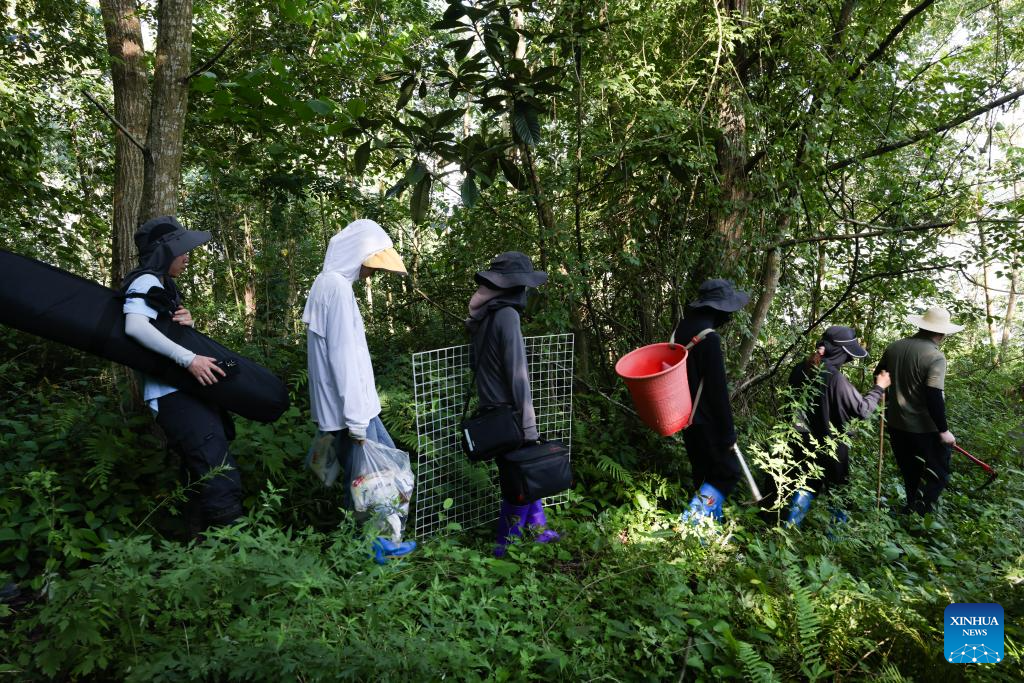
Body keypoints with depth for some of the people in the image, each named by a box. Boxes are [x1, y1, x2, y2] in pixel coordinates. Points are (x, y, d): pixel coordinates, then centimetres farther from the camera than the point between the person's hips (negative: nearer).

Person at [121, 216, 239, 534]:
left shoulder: (164, 286, 22)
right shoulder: (146, 281, -7)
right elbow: (135, 326, -26)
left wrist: (187, 324, 1)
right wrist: (189, 358, -28)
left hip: (189, 394, 11)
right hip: (175, 397, -11)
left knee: (205, 481, 16)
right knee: (223, 483, -18)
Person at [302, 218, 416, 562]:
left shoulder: (329, 282, 12)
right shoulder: (338, 287, -18)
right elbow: (343, 357, -22)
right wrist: (356, 419, -20)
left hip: (353, 403, 10)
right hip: (348, 406, -10)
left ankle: (380, 535, 28)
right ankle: (365, 545, 16)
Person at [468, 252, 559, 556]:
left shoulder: (482, 316, 8)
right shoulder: (506, 315, -18)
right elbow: (517, 373, -20)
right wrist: (529, 426, -17)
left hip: (491, 409, 8)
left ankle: (538, 529, 32)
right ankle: (506, 547, 17)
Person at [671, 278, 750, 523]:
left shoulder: (682, 328, 5)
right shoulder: (709, 338, -23)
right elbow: (717, 390, -22)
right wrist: (728, 432, -14)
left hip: (687, 417, 9)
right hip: (706, 420, -9)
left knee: (703, 472, 20)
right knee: (727, 471, 4)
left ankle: (711, 520, 33)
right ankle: (693, 521, -4)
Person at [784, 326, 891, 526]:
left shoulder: (800, 369, -4)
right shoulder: (835, 378, -26)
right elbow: (862, 409, -18)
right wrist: (878, 388, -4)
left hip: (801, 442, 6)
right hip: (828, 445, -6)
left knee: (807, 484, 21)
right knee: (837, 491, 14)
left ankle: (790, 527, 23)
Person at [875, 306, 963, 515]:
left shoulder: (894, 347, 1)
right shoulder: (935, 357, -19)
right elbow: (934, 397, -23)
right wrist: (943, 430, -15)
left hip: (896, 424, 7)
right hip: (924, 428, -7)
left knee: (910, 472, 21)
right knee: (937, 473, 7)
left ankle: (912, 507, 32)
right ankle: (919, 513, -1)